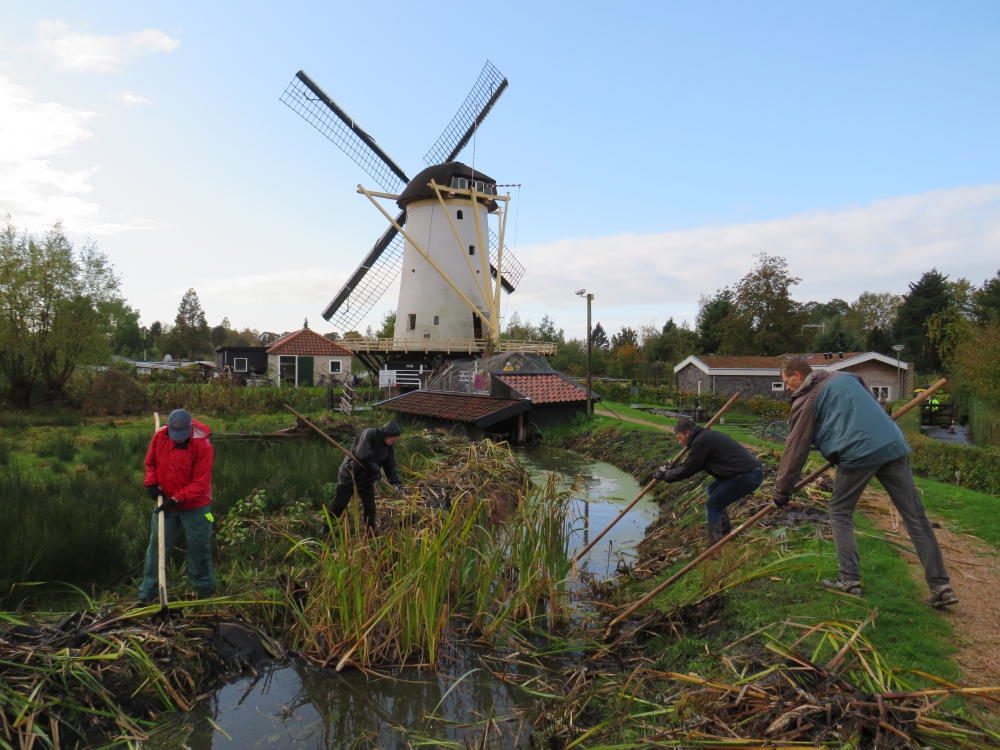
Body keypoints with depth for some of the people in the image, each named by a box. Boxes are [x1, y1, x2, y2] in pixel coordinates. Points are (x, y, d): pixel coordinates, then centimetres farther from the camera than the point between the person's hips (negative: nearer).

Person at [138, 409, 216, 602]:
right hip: (164, 503, 4)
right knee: (156, 545, 8)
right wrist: (151, 483, -8)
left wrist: (176, 499, -27)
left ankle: (205, 590, 22)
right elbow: (150, 462, 9)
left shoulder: (203, 445, -22)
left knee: (199, 548, 6)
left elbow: (200, 483, -20)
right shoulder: (159, 436, -9)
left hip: (195, 506, -3)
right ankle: (147, 592, 20)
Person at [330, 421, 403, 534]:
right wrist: (376, 470, -24)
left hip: (367, 480, 6)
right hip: (349, 476, -6)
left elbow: (391, 466, 2)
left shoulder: (388, 448, 2)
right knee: (339, 505, 2)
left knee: (370, 509, 5)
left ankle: (370, 535, 15)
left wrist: (396, 482, -14)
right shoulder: (369, 434, -20)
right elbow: (362, 455, -30)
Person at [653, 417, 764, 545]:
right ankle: (725, 529, 34)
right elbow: (693, 466, 28)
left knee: (712, 507, -1)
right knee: (713, 489, 27)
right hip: (750, 471, 10)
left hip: (747, 476, -10)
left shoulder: (700, 442, -12)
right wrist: (672, 469, 24)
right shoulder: (706, 436, 19)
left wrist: (664, 475, 4)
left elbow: (687, 470, -8)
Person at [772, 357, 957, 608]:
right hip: (894, 444, 6)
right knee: (915, 516, 9)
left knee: (840, 513, 12)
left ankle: (850, 579, 8)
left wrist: (781, 493, 12)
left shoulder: (806, 399, 5)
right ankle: (941, 586, 11)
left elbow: (795, 450, 5)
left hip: (858, 453, -6)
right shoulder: (846, 377, 23)